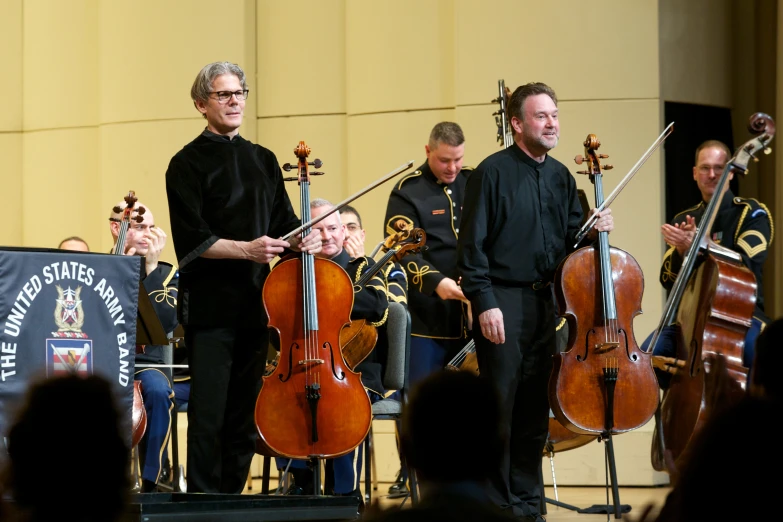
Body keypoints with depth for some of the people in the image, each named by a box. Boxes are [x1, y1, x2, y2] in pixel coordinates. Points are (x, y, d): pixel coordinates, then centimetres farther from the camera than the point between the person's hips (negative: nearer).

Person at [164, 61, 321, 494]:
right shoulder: (189, 163, -3)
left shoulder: (263, 161, 15)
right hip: (209, 307, -6)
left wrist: (300, 241, -5)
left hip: (255, 304, 6)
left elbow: (283, 224, 17)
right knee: (208, 414, -8)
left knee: (245, 413, 8)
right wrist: (246, 249, -23)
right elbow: (192, 240, -12)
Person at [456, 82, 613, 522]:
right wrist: (484, 302, -15)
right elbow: (473, 244, -9)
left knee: (536, 404, 9)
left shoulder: (561, 178, 12)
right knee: (500, 403, -3)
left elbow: (569, 240, 18)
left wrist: (593, 231, -3)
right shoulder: (494, 171, -6)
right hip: (504, 301, -6)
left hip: (546, 300, 6)